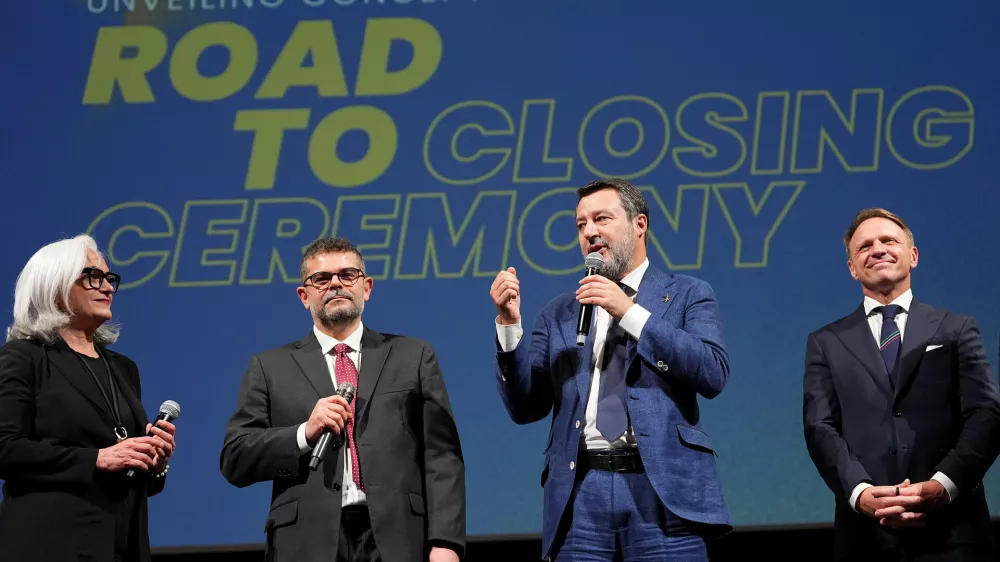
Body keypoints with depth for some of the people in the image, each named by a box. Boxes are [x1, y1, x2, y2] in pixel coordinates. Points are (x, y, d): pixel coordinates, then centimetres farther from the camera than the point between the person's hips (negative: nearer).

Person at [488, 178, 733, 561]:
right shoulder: (559, 314, 17)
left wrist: (630, 312, -10)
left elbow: (714, 374, -7)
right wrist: (509, 323, -2)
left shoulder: (688, 295, 10)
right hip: (581, 494, 2)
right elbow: (526, 407, 11)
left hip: (662, 491, -2)